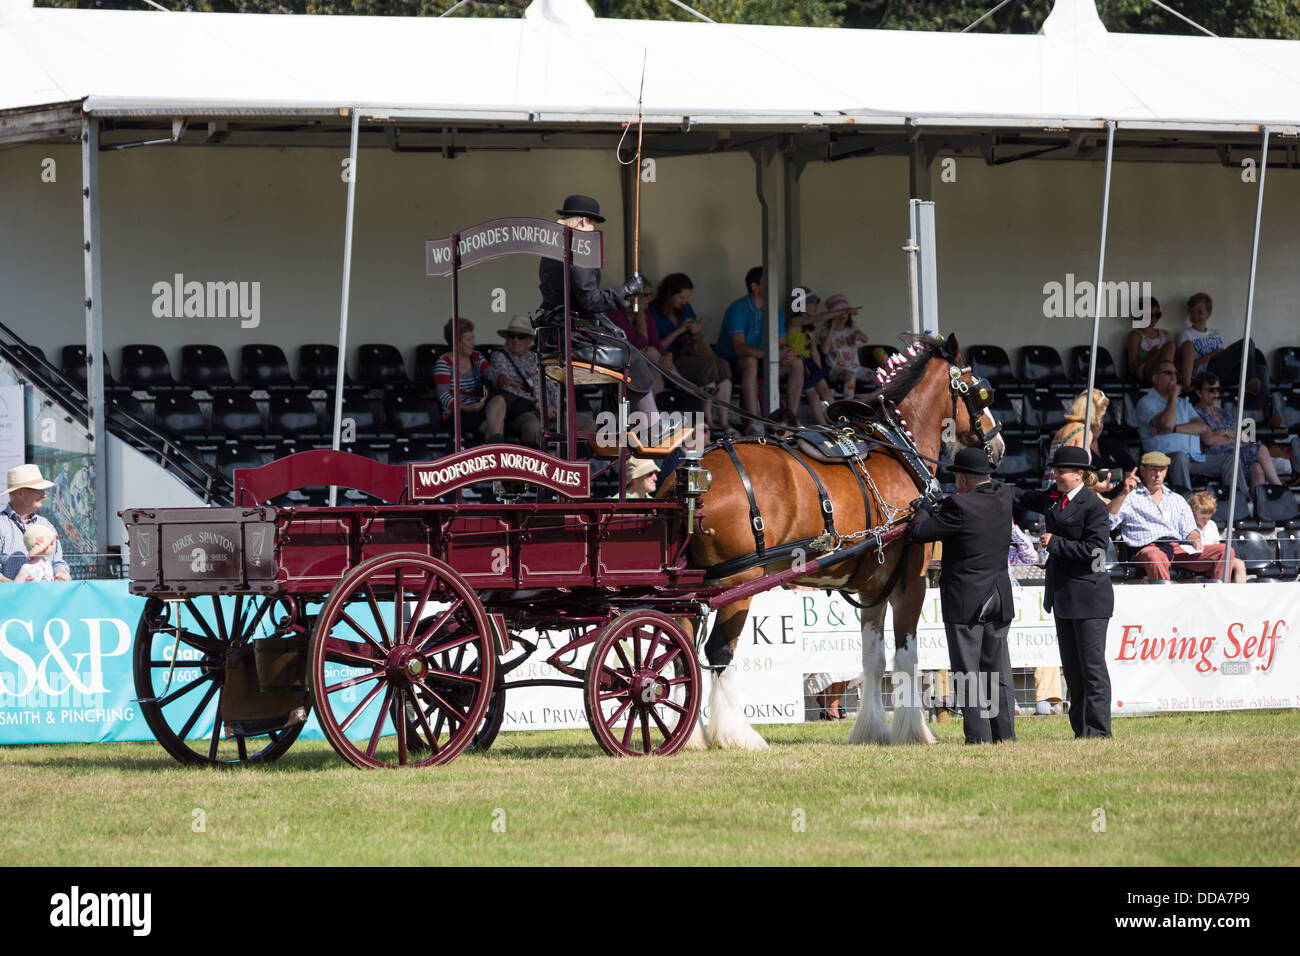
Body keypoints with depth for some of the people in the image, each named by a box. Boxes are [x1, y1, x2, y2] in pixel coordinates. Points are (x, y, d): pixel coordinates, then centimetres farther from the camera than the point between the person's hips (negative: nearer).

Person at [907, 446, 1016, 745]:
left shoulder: (960, 505, -18)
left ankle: (978, 737, -5)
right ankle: (1005, 734, 11)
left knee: (969, 675, -2)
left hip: (965, 602, -7)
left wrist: (922, 510, 9)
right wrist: (937, 508, 21)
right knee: (998, 672, 12)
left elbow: (919, 532, -12)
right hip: (999, 602, 7)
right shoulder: (1003, 497, 2)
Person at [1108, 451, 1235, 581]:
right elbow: (1108, 521, 0)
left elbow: (1189, 530, 23)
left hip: (1179, 548, 5)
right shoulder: (1130, 498, 16)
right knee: (1156, 557, -43)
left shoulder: (1177, 500, 30)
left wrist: (1195, 540, -1)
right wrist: (1123, 493, -10)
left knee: (1224, 551, -15)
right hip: (1148, 549, -5)